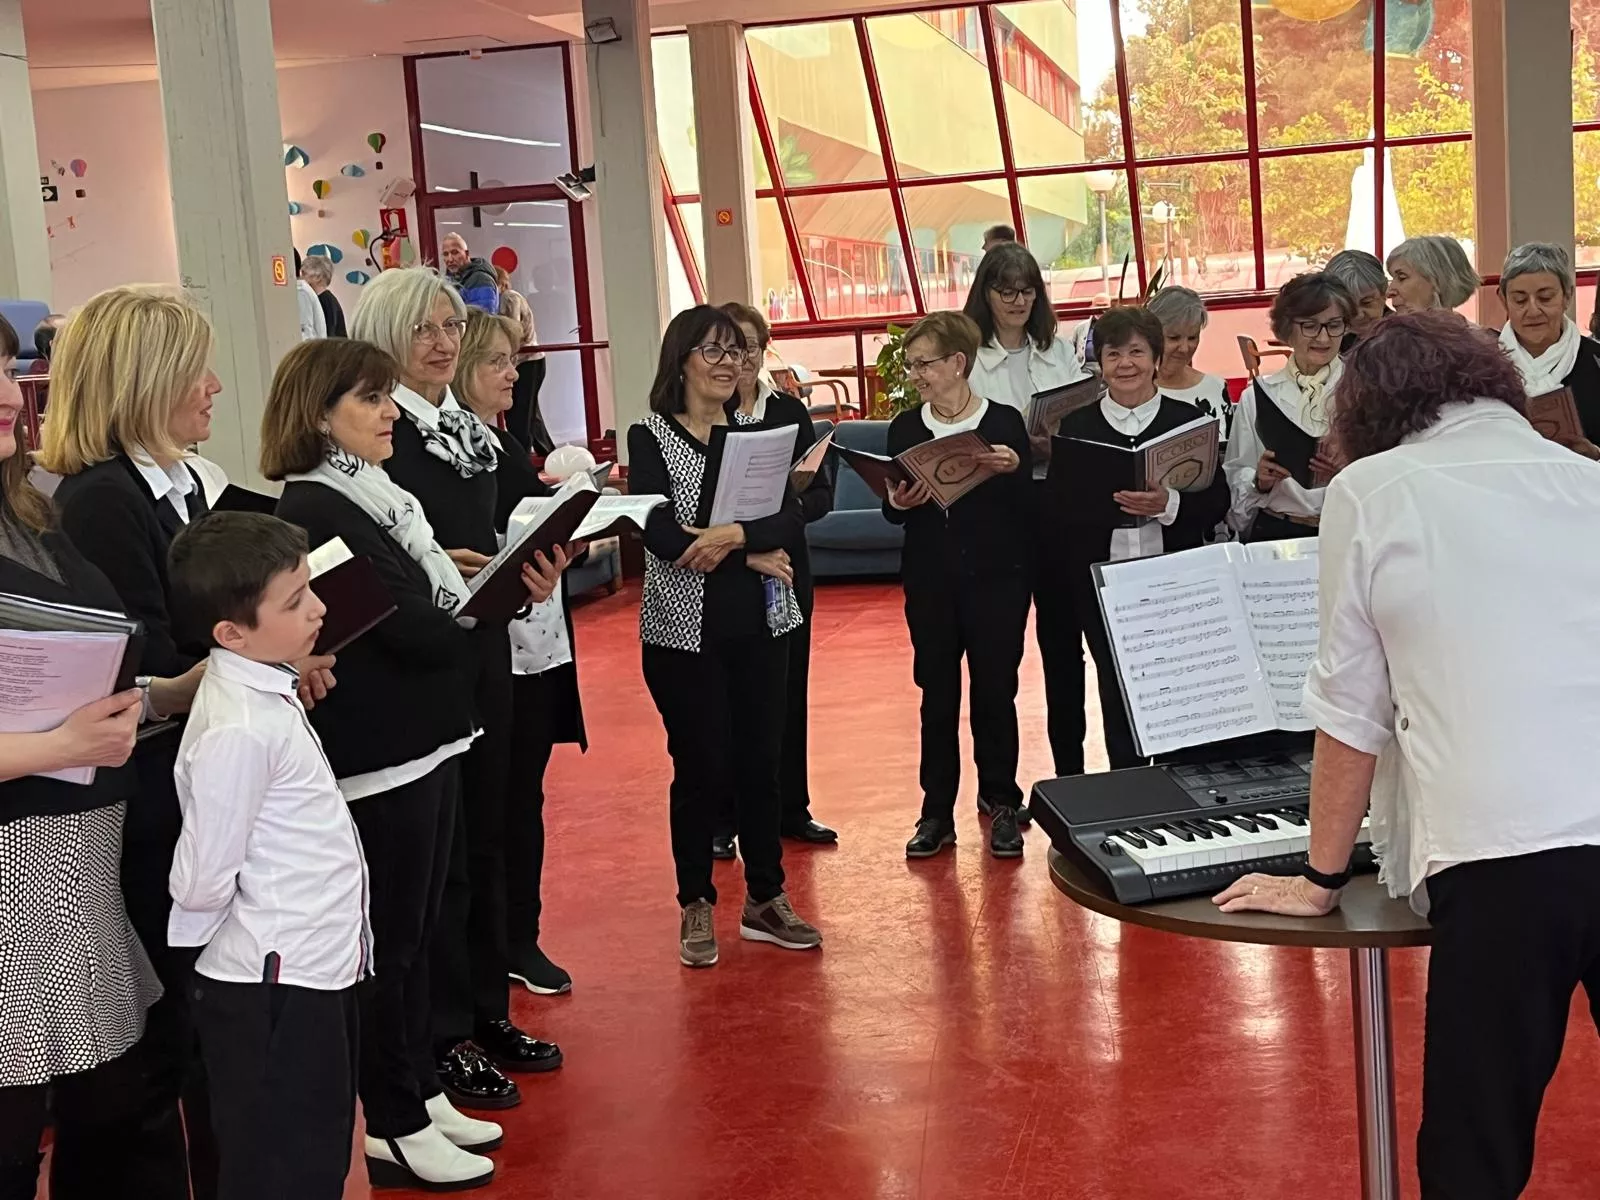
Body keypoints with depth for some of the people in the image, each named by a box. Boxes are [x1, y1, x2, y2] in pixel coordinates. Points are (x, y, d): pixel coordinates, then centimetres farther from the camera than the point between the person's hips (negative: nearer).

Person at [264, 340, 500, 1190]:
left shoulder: (371, 495, 11)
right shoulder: (315, 512, -17)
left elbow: (433, 602, 8)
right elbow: (412, 630, -21)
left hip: (424, 736, 9)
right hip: (380, 752, -9)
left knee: (416, 931, 17)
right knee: (390, 940, 2)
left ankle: (420, 1095, 30)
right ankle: (394, 1130, 15)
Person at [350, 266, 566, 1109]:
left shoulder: (468, 429, 12)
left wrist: (530, 573, -1)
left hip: (482, 651, 8)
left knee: (487, 839, 15)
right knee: (436, 851, 0)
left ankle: (487, 1012, 28)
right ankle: (443, 1040, 13)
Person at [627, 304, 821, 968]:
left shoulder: (756, 431, 7)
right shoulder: (649, 438, -4)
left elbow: (790, 517, -7)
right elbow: (661, 535, -16)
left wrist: (733, 534, -25)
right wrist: (753, 556, -14)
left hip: (758, 623, 4)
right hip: (685, 628, -3)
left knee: (760, 760, 9)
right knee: (701, 767, 2)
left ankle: (765, 899, 22)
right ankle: (696, 906, 18)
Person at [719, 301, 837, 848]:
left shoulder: (790, 410, 5)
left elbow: (822, 493, 2)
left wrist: (789, 504, -17)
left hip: (784, 566, 3)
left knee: (788, 688, 10)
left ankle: (792, 808, 23)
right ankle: (723, 818, 15)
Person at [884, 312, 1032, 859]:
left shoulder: (1004, 423, -4)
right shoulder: (905, 428, 4)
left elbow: (1028, 508, -4)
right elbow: (893, 510, 8)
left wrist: (1012, 472, -23)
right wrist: (898, 502, -14)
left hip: (995, 579, -2)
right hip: (930, 582, 2)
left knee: (995, 691, 6)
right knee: (937, 694, 7)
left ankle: (1001, 804, 19)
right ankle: (937, 811, 15)